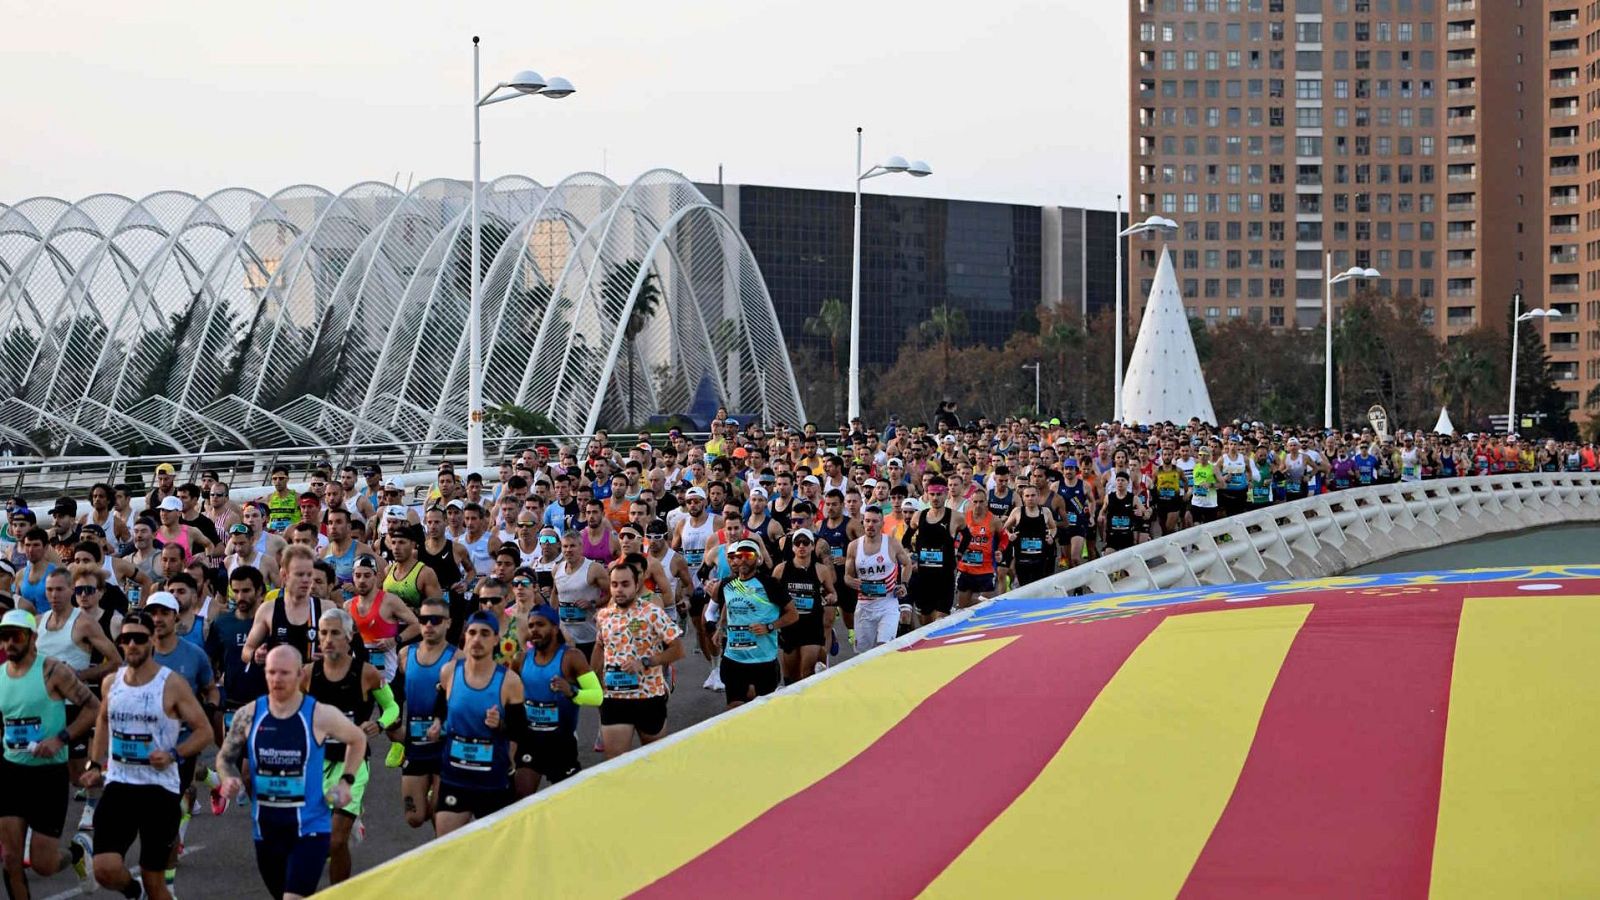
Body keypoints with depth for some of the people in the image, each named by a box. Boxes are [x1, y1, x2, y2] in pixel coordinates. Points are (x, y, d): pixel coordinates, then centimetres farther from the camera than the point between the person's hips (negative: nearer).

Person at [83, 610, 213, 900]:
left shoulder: (172, 685, -8)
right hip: (119, 785, 3)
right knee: (106, 870, -14)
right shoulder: (111, 682, 6)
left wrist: (173, 754, -19)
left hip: (160, 788, -3)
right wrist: (96, 765, 17)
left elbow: (204, 731, -3)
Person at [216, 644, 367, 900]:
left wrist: (345, 781, -1)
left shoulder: (321, 716, -10)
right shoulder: (249, 715, -3)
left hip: (309, 828, -4)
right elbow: (225, 757, 11)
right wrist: (229, 779, -11)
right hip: (266, 829, 4)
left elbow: (358, 740, 9)